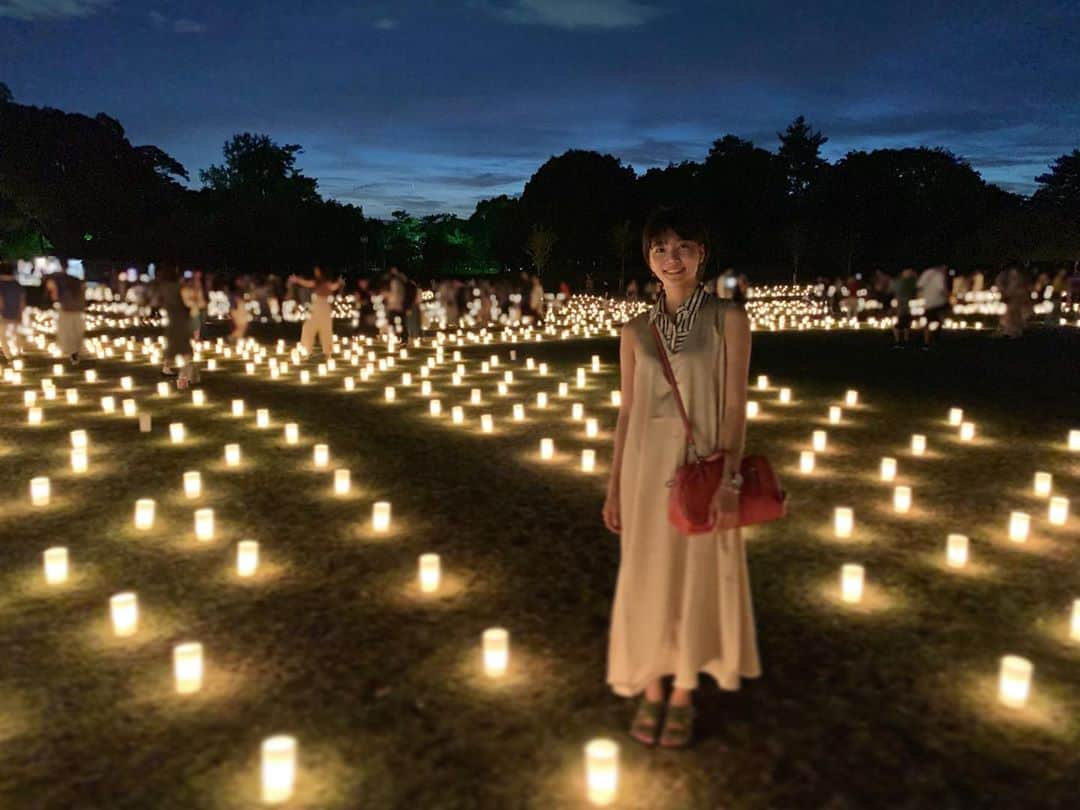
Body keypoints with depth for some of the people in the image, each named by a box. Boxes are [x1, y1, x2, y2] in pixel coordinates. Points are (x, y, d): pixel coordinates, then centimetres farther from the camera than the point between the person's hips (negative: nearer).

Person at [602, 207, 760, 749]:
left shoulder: (727, 320, -4)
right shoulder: (635, 331, 3)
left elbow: (734, 405, -7)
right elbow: (627, 410, 6)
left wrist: (728, 479, -15)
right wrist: (614, 487, 6)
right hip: (647, 468, 2)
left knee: (698, 577, 8)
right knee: (647, 577, 9)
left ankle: (683, 695, 27)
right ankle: (650, 690, 28)